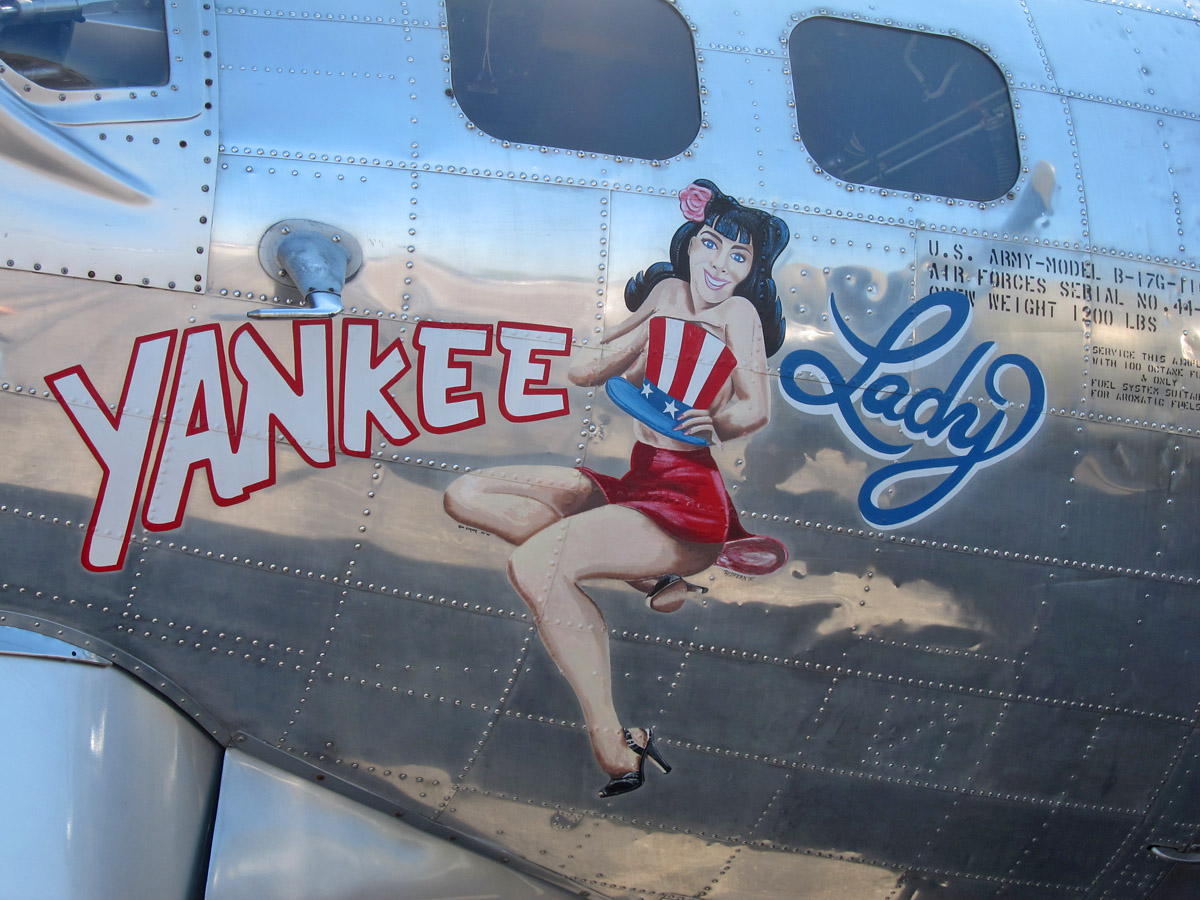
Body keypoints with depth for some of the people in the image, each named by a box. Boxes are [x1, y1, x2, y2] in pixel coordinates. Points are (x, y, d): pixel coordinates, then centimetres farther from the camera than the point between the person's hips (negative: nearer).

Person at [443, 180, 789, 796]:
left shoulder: (739, 312, -3)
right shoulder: (669, 292, 13)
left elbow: (756, 406, -11)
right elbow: (583, 371, 12)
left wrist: (715, 421, -31)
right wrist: (650, 326, 0)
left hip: (687, 502, -9)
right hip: (638, 482, 9)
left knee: (534, 566, -31)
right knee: (467, 496, 4)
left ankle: (613, 746, -25)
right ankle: (646, 573, -3)